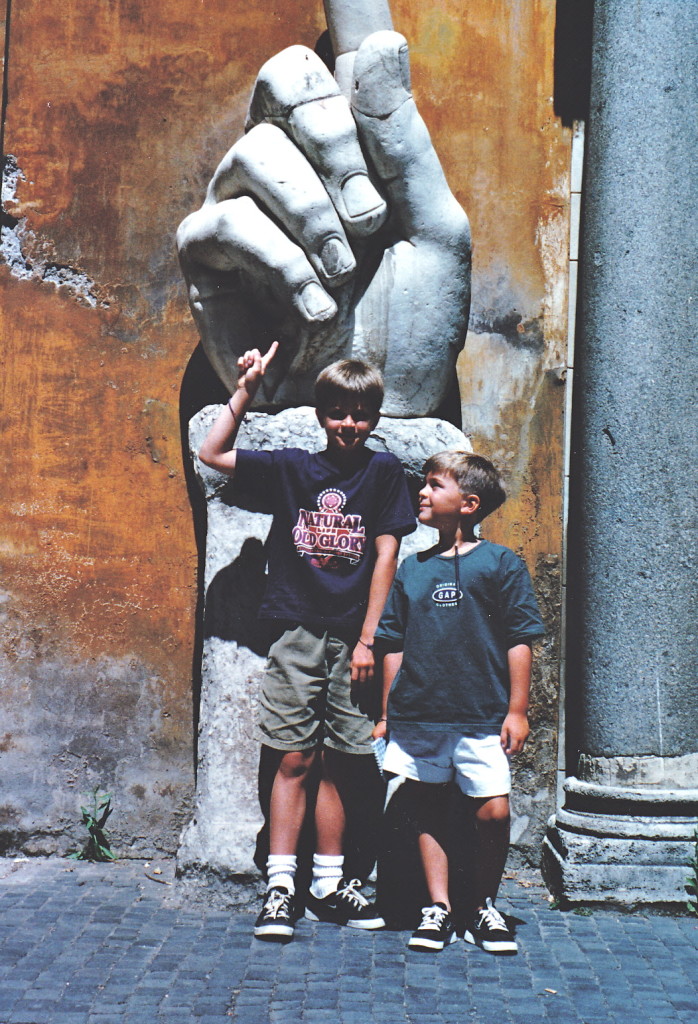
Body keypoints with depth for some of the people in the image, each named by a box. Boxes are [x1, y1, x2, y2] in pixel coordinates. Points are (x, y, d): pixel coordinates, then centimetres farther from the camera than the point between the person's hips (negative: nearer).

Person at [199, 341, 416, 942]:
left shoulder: (384, 472, 3)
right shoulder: (292, 468, 6)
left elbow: (386, 556, -1)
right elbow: (213, 454, 8)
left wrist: (367, 639, -5)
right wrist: (247, 390, 1)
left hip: (352, 639, 0)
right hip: (299, 636, 0)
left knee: (335, 763, 7)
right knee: (294, 761, 1)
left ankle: (328, 886, 17)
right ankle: (280, 887, 7)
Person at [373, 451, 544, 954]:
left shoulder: (502, 563, 0)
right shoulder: (412, 568, 11)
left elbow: (519, 641, -1)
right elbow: (395, 646, 13)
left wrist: (517, 710, -4)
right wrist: (387, 714, 12)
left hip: (482, 718, -3)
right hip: (418, 715, 4)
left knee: (493, 813, -6)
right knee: (428, 810, 8)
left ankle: (485, 904, 15)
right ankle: (438, 908, 19)